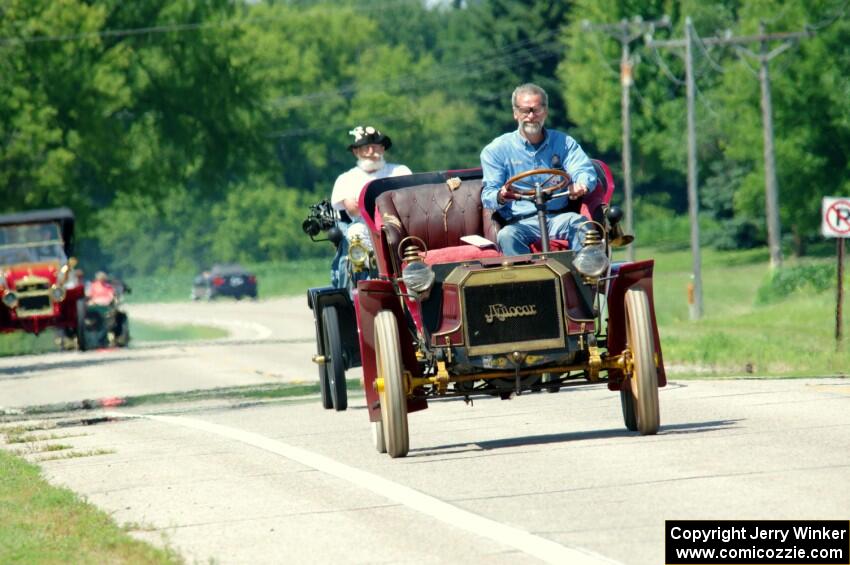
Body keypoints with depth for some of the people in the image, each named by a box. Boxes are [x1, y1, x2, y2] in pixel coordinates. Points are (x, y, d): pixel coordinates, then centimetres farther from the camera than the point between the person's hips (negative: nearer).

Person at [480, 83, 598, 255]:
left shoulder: (564, 143, 16)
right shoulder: (497, 150, 10)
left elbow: (585, 170, 1)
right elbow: (488, 195, 4)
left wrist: (581, 185, -26)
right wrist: (501, 197, -23)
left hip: (559, 218, 1)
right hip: (521, 222, -1)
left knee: (579, 222, -32)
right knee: (506, 236, -35)